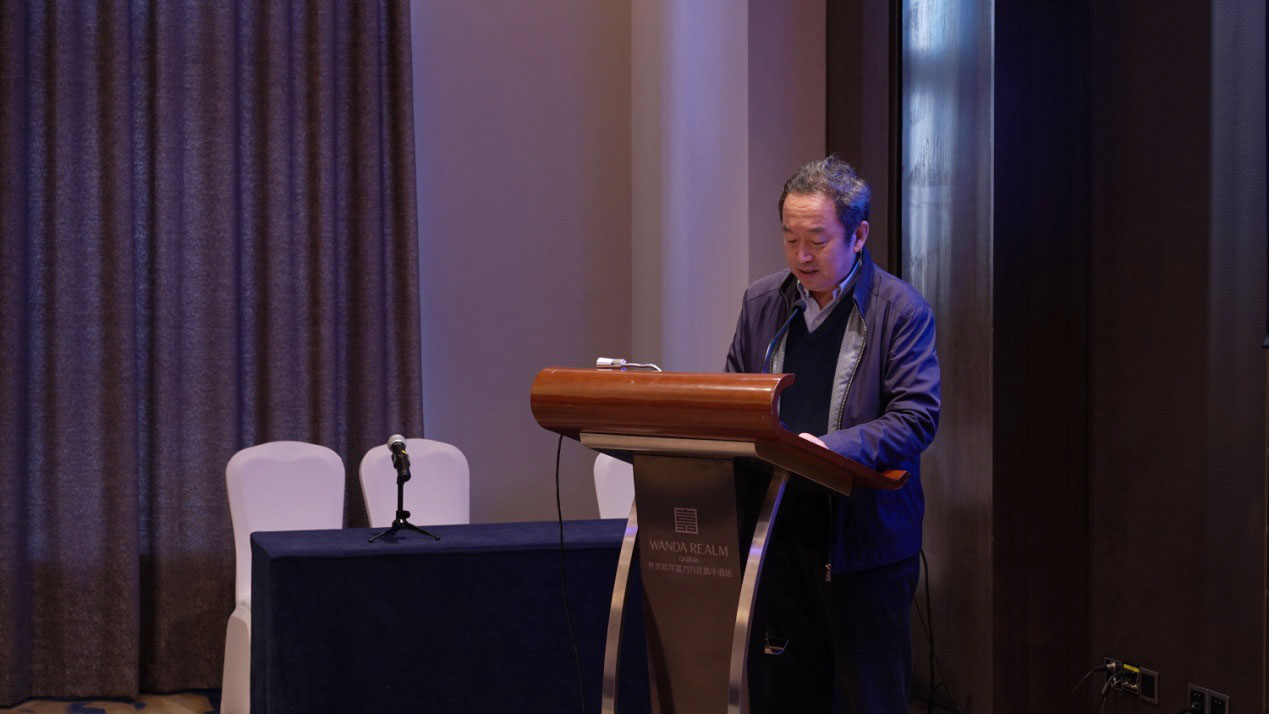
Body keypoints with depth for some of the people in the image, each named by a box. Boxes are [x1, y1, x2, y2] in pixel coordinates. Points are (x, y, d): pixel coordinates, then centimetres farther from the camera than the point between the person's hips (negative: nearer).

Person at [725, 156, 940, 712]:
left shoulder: (902, 309, -6)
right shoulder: (762, 302, 10)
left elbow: (917, 416, -14)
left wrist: (834, 447, -28)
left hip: (865, 541, -4)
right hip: (779, 536, 5)